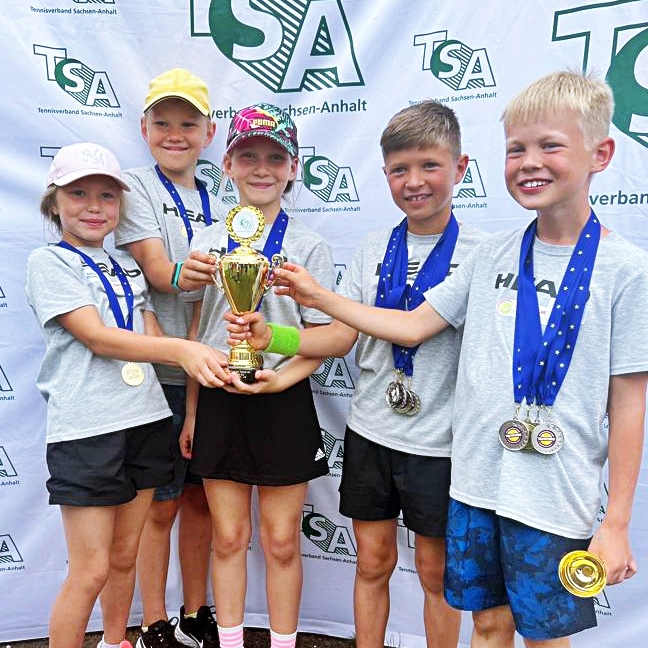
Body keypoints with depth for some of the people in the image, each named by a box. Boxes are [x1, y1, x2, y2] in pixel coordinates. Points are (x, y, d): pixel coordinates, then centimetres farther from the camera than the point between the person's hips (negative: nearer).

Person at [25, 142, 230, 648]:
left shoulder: (127, 266, 15)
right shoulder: (49, 262, -4)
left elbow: (153, 340, 10)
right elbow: (98, 338, -17)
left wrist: (209, 357, -8)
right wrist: (180, 348, -30)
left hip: (146, 421, 6)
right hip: (86, 431, -6)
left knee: (125, 556, 18)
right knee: (91, 571, 0)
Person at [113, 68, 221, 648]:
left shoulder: (214, 203, 14)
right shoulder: (135, 187, -1)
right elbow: (157, 269, -15)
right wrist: (185, 273, -38)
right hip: (157, 374, -5)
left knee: (201, 498, 14)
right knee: (160, 506, 5)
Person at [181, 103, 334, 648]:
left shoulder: (309, 246, -2)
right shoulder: (208, 241, 6)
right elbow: (196, 331, 9)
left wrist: (279, 378, -22)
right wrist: (191, 411, 8)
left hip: (283, 402, -2)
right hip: (218, 400, 3)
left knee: (281, 542, 10)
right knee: (228, 538, 14)